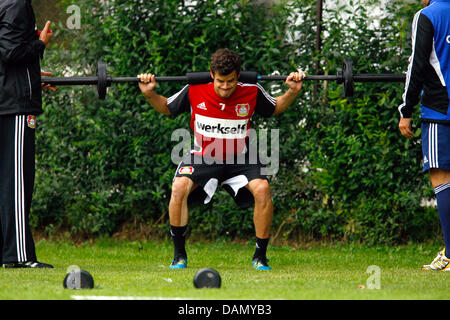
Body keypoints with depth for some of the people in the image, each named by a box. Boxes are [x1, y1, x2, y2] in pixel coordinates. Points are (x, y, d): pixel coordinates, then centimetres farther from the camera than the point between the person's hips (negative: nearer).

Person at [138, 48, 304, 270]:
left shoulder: (252, 93, -10)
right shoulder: (194, 92, -12)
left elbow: (276, 108, 10)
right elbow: (166, 108, 5)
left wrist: (293, 91, -7)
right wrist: (149, 94, -12)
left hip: (239, 159, 0)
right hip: (203, 157, 0)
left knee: (262, 189, -27)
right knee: (179, 188, -29)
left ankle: (260, 256, -8)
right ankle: (179, 255, -13)